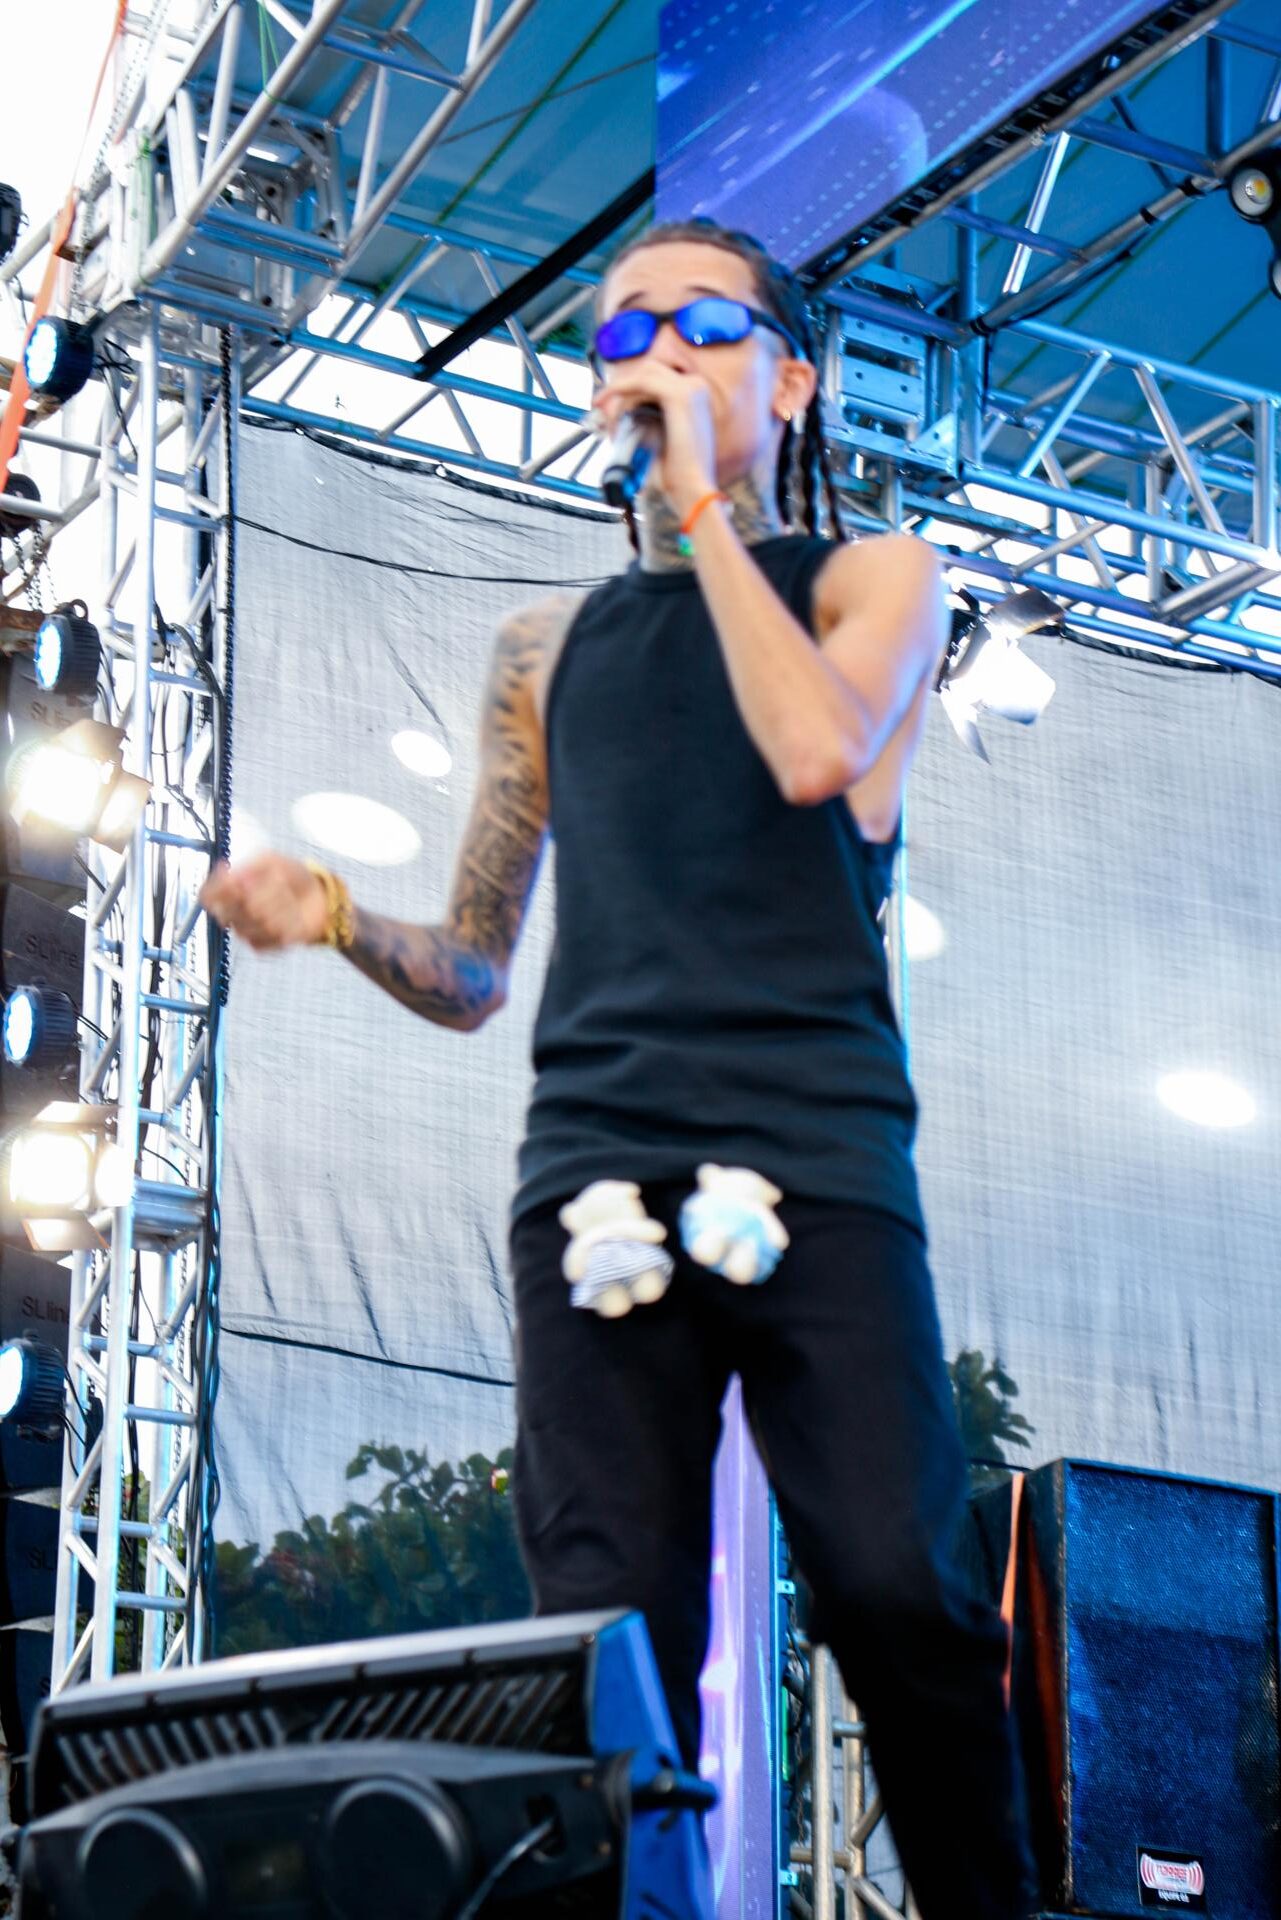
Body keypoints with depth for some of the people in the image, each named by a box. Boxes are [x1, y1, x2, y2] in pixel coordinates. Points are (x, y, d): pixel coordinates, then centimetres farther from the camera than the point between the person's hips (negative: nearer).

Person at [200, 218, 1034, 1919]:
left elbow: (817, 750, -11)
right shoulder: (546, 649, 21)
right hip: (593, 1173, 3)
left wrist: (703, 504, -2)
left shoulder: (876, 575, 14)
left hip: (817, 1159, -2)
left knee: (895, 1590, -14)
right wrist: (334, 918, 1)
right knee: (609, 1636, -8)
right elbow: (473, 977, 22)